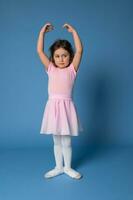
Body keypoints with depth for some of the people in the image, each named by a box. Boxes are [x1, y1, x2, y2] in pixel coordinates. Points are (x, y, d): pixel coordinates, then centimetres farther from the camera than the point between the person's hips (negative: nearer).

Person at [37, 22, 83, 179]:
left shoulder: (72, 69, 1)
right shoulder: (50, 69, 7)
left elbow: (79, 50, -8)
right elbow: (39, 51, 4)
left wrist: (73, 31, -4)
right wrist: (42, 32, 4)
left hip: (66, 106, -2)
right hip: (53, 106, 2)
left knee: (66, 142, 8)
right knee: (57, 141, 15)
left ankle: (68, 168, 27)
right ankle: (58, 167, 31)